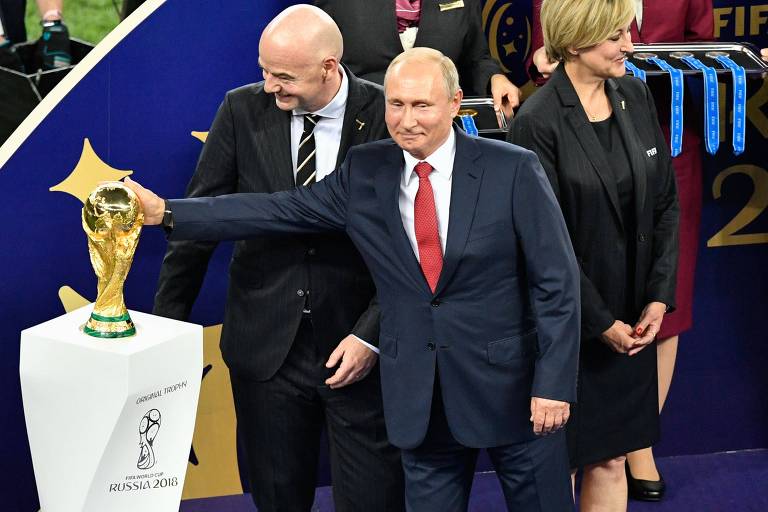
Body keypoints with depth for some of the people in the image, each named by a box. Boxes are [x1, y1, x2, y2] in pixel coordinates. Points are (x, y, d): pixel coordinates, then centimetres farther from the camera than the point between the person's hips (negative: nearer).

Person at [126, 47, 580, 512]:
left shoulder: (513, 170, -9)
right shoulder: (365, 173, 1)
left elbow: (556, 281, -9)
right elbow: (278, 211, 0)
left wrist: (554, 384, -13)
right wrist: (164, 211, -6)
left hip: (511, 387, -3)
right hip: (420, 399, 3)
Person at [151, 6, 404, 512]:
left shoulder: (388, 117, -9)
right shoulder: (243, 110, -3)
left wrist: (372, 335, -13)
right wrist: (167, 322, 3)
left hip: (360, 346, -2)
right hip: (265, 345, 2)